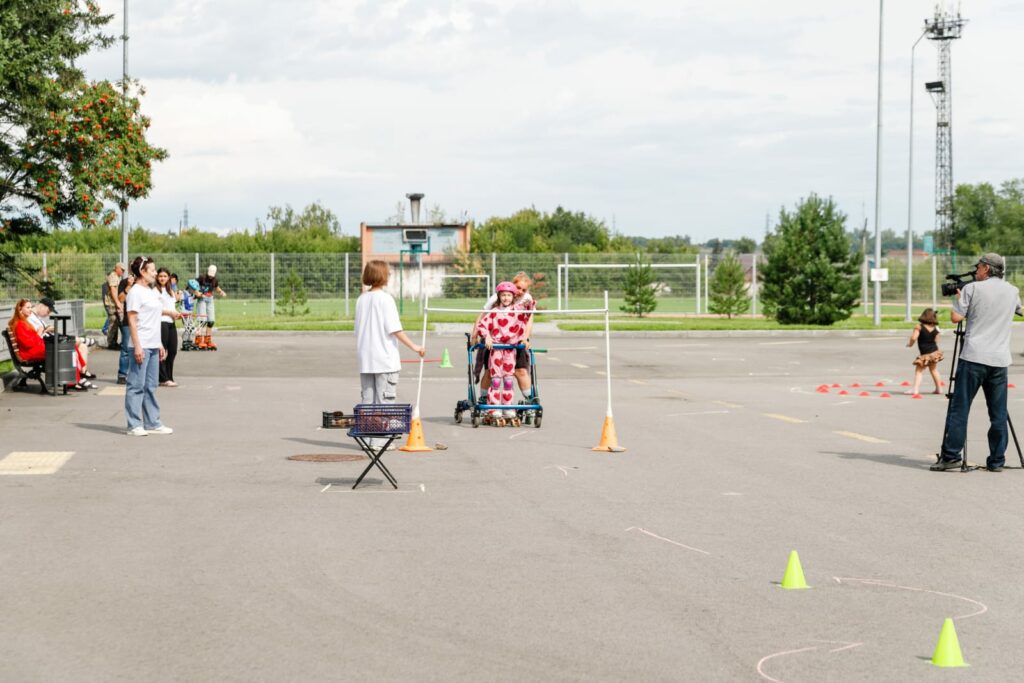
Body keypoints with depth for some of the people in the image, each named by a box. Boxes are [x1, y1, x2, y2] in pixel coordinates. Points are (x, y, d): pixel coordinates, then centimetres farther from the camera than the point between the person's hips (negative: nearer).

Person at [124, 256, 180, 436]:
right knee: (137, 386, -4)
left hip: (153, 346, 9)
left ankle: (152, 423, 17)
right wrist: (137, 347, -20)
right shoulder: (135, 292, -10)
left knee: (150, 386, 12)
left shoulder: (152, 292, 16)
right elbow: (132, 321, -14)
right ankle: (134, 425, -1)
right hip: (141, 346, -9)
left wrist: (159, 345, 20)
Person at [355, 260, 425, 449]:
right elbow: (395, 329, -15)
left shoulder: (361, 299, 9)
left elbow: (358, 329, 13)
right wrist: (413, 346, -11)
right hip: (385, 359, -6)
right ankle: (380, 439, -3)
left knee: (367, 399, 10)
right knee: (384, 400, -1)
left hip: (365, 360, 6)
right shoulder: (385, 299, -11)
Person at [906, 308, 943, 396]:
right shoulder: (935, 329, 0)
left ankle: (916, 390, -16)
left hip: (924, 354, -5)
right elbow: (936, 341, 6)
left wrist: (910, 344, -3)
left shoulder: (919, 327, -15)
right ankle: (939, 388, 32)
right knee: (934, 370, 22)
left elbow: (913, 338, -23)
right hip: (934, 352, 6)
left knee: (919, 371, -3)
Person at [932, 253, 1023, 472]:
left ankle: (951, 455, -5)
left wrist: (958, 297, 14)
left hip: (974, 357, -4)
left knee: (959, 409, -2)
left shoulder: (972, 289, -2)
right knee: (998, 414, 6)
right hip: (1000, 360, 4)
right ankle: (997, 461, 7)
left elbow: (956, 317, -4)